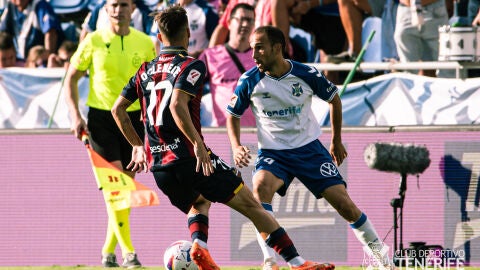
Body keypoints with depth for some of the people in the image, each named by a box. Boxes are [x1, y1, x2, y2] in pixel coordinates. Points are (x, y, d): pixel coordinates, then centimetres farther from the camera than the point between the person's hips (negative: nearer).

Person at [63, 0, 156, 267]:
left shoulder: (145, 44, 4)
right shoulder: (94, 41, -2)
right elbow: (71, 78, 5)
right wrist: (75, 116, -6)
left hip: (134, 117, 3)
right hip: (101, 117, -3)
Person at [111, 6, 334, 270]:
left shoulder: (146, 70, 13)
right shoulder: (191, 66, -6)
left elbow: (117, 109, 16)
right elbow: (177, 105, -22)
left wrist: (138, 146, 25)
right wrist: (198, 143, -22)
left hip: (158, 164, 6)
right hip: (189, 157, -6)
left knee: (199, 202, 34)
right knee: (251, 206, -1)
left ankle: (199, 245, 4)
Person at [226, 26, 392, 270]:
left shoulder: (306, 75, -11)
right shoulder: (249, 82, -10)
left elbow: (334, 99, 8)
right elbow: (233, 115, 7)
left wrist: (336, 141, 14)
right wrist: (236, 147, -11)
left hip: (309, 148, 0)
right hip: (272, 153, 0)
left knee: (344, 204, -6)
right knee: (261, 186, -33)